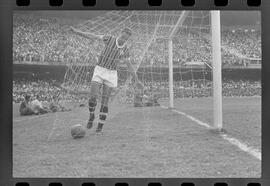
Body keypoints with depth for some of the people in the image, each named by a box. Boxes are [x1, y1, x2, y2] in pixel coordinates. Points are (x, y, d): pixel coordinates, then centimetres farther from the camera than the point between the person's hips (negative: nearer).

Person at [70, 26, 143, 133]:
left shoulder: (125, 50, -1)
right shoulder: (110, 39, -6)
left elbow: (129, 66, 7)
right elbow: (93, 36, -7)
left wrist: (136, 80, 8)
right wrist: (78, 32, -14)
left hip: (111, 74, 1)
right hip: (99, 71, -1)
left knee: (105, 102, -2)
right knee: (93, 97, -14)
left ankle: (100, 126, 9)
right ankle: (91, 116, 14)